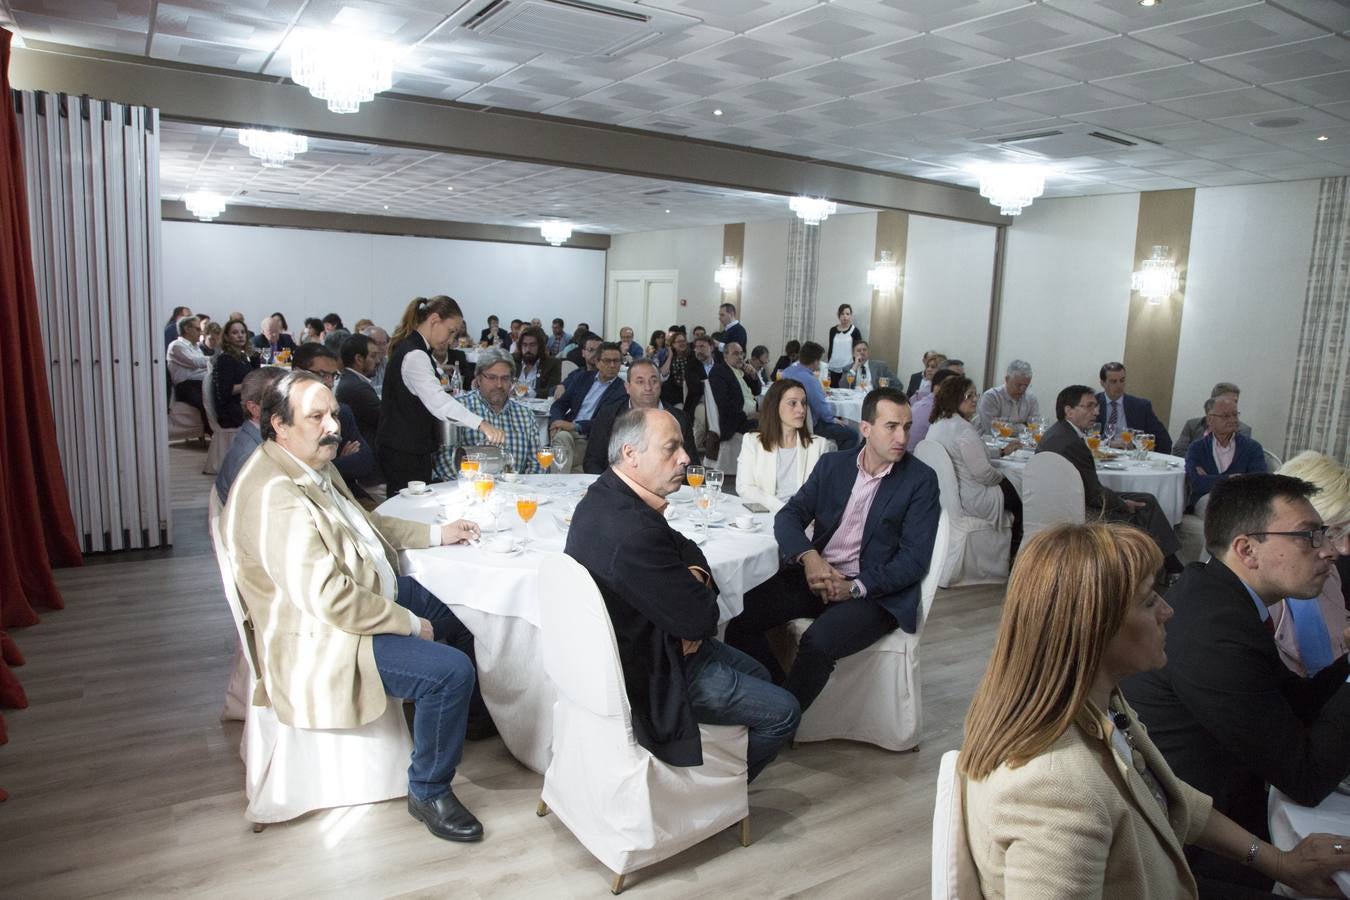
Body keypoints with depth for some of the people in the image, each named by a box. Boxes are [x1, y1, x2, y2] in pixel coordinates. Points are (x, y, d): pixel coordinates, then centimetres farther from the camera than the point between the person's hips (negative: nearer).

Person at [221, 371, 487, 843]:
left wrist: (435, 533, 14)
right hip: (325, 639, -11)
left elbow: (362, 520, 21)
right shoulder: (274, 496, -28)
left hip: (377, 590, 11)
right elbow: (331, 600, -31)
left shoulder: (313, 465, 4)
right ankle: (428, 792, 1)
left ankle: (459, 720, 45)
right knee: (450, 672, -23)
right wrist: (410, 624, -20)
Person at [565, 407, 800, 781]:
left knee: (756, 674, 25)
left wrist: (696, 577, -10)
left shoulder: (606, 497, -2)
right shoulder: (632, 530, -35)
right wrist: (699, 588, -5)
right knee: (783, 713, 1)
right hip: (649, 676, -10)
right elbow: (700, 620, -27)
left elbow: (685, 548, 11)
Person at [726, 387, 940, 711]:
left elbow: (914, 559, -7)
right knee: (740, 618, -17)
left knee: (817, 643, -32)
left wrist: (855, 587, -18)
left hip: (875, 591, -4)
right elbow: (789, 515, 5)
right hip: (817, 575, 4)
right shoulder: (832, 464, 9)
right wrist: (809, 557, -16)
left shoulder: (920, 480, -3)